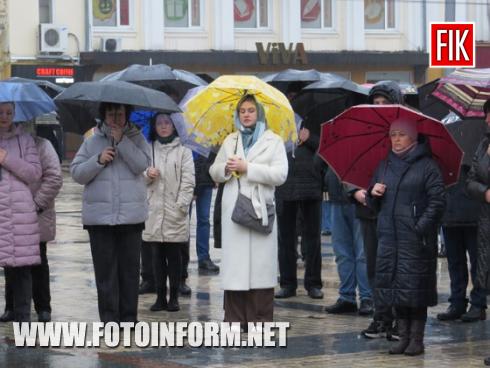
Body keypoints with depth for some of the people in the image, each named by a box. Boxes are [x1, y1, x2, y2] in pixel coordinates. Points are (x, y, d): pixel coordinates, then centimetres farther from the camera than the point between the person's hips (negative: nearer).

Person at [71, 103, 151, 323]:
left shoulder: (136, 139, 7)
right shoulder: (92, 142, 9)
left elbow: (142, 164, -10)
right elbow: (77, 173, 4)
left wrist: (121, 141, -12)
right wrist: (98, 160, -10)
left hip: (131, 216, 0)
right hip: (99, 216, 0)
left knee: (130, 268, 3)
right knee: (105, 270, 1)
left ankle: (129, 317, 11)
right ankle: (109, 318, 7)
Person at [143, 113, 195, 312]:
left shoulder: (183, 151, 4)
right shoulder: (148, 150, 13)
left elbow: (188, 180, -1)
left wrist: (182, 205, -10)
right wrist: (147, 175, -7)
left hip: (175, 213, -3)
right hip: (153, 211, 3)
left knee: (174, 256, 0)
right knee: (157, 256, 5)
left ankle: (174, 297, 6)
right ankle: (160, 297, 10)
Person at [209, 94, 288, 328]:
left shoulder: (273, 141, 6)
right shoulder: (230, 140, 19)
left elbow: (280, 175, -6)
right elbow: (214, 172, 18)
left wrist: (247, 168, -10)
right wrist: (225, 168, -4)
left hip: (260, 210, -3)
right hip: (233, 210, 3)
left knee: (260, 264, -5)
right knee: (234, 264, -1)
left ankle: (260, 319, -1)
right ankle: (235, 319, 3)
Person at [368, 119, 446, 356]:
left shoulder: (426, 165, -3)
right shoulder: (384, 166, 16)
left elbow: (438, 200, -9)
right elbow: (373, 204, 22)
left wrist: (422, 226, -16)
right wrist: (373, 194, 0)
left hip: (416, 239, -6)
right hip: (389, 236, 6)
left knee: (415, 286, -4)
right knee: (393, 284, 5)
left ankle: (417, 338, 2)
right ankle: (403, 336, 13)